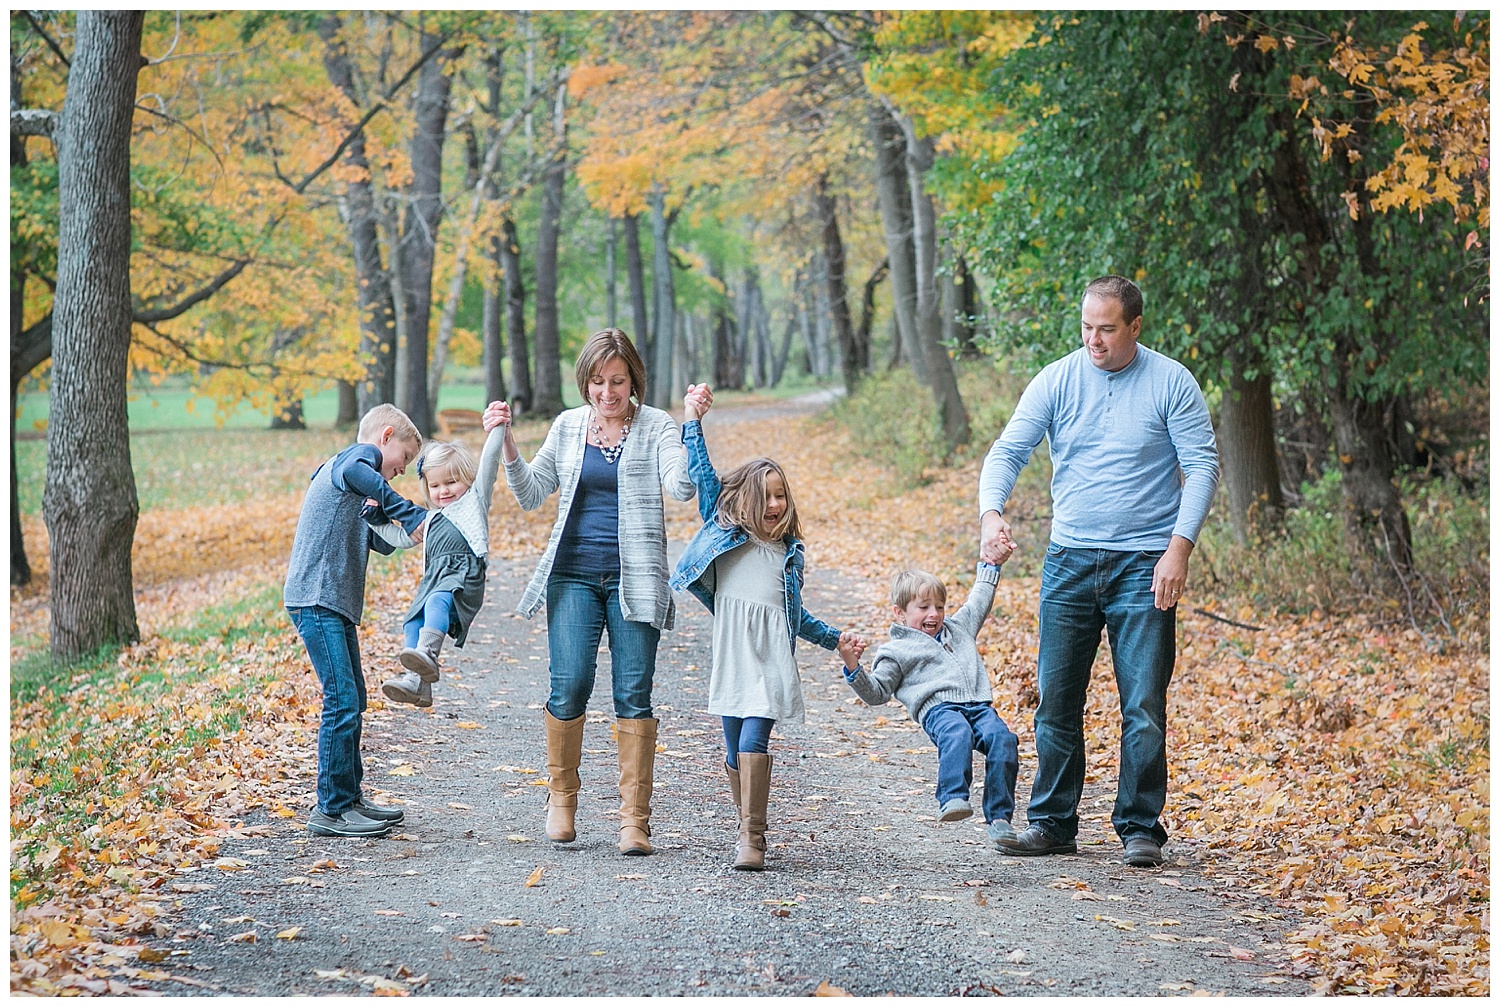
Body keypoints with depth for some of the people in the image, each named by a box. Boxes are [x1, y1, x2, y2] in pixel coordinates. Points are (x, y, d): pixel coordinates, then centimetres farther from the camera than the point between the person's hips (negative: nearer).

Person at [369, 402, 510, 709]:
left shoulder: (474, 499, 15)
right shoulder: (431, 519, 33)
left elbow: (488, 465, 3)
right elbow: (402, 538, 42)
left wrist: (496, 430, -8)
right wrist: (377, 520, 34)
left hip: (464, 574, -8)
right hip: (435, 577, 8)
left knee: (438, 601, -34)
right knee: (414, 623, -8)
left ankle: (428, 654, -53)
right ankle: (417, 682, -13)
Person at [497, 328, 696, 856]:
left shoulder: (656, 426, 1)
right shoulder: (568, 426, 11)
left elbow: (681, 487, -15)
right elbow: (531, 494, 13)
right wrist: (506, 443, -1)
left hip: (634, 578, -2)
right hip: (574, 574, 2)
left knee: (634, 694, -5)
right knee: (569, 687, -10)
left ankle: (634, 819, 1)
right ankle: (561, 797, 12)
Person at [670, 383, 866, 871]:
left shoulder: (789, 551, 17)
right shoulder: (724, 531, 11)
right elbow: (703, 476, 6)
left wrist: (834, 638, 28)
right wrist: (692, 421, 4)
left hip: (772, 658, 0)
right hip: (731, 655, 0)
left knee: (753, 740, -15)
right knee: (734, 748, 3)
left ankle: (752, 837, -17)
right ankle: (748, 829, 17)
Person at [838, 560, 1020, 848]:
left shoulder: (957, 627, 33)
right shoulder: (897, 651, 17)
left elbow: (978, 603, 49)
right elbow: (877, 693, 12)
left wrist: (990, 566, 47)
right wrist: (853, 668, -2)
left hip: (979, 706, 5)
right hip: (938, 708, -5)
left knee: (1003, 738, -27)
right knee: (958, 735, -41)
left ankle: (999, 819, -27)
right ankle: (952, 800, -51)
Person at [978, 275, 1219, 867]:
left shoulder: (1171, 384, -3)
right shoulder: (1057, 381, 3)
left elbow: (1201, 465, -4)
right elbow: (1007, 451, -1)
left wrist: (1179, 546, -14)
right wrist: (991, 511, -21)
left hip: (1144, 565, -3)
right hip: (1069, 561, 3)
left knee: (1143, 707, -3)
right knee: (1056, 701, 6)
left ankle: (1140, 829, 7)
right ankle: (1051, 823, 17)